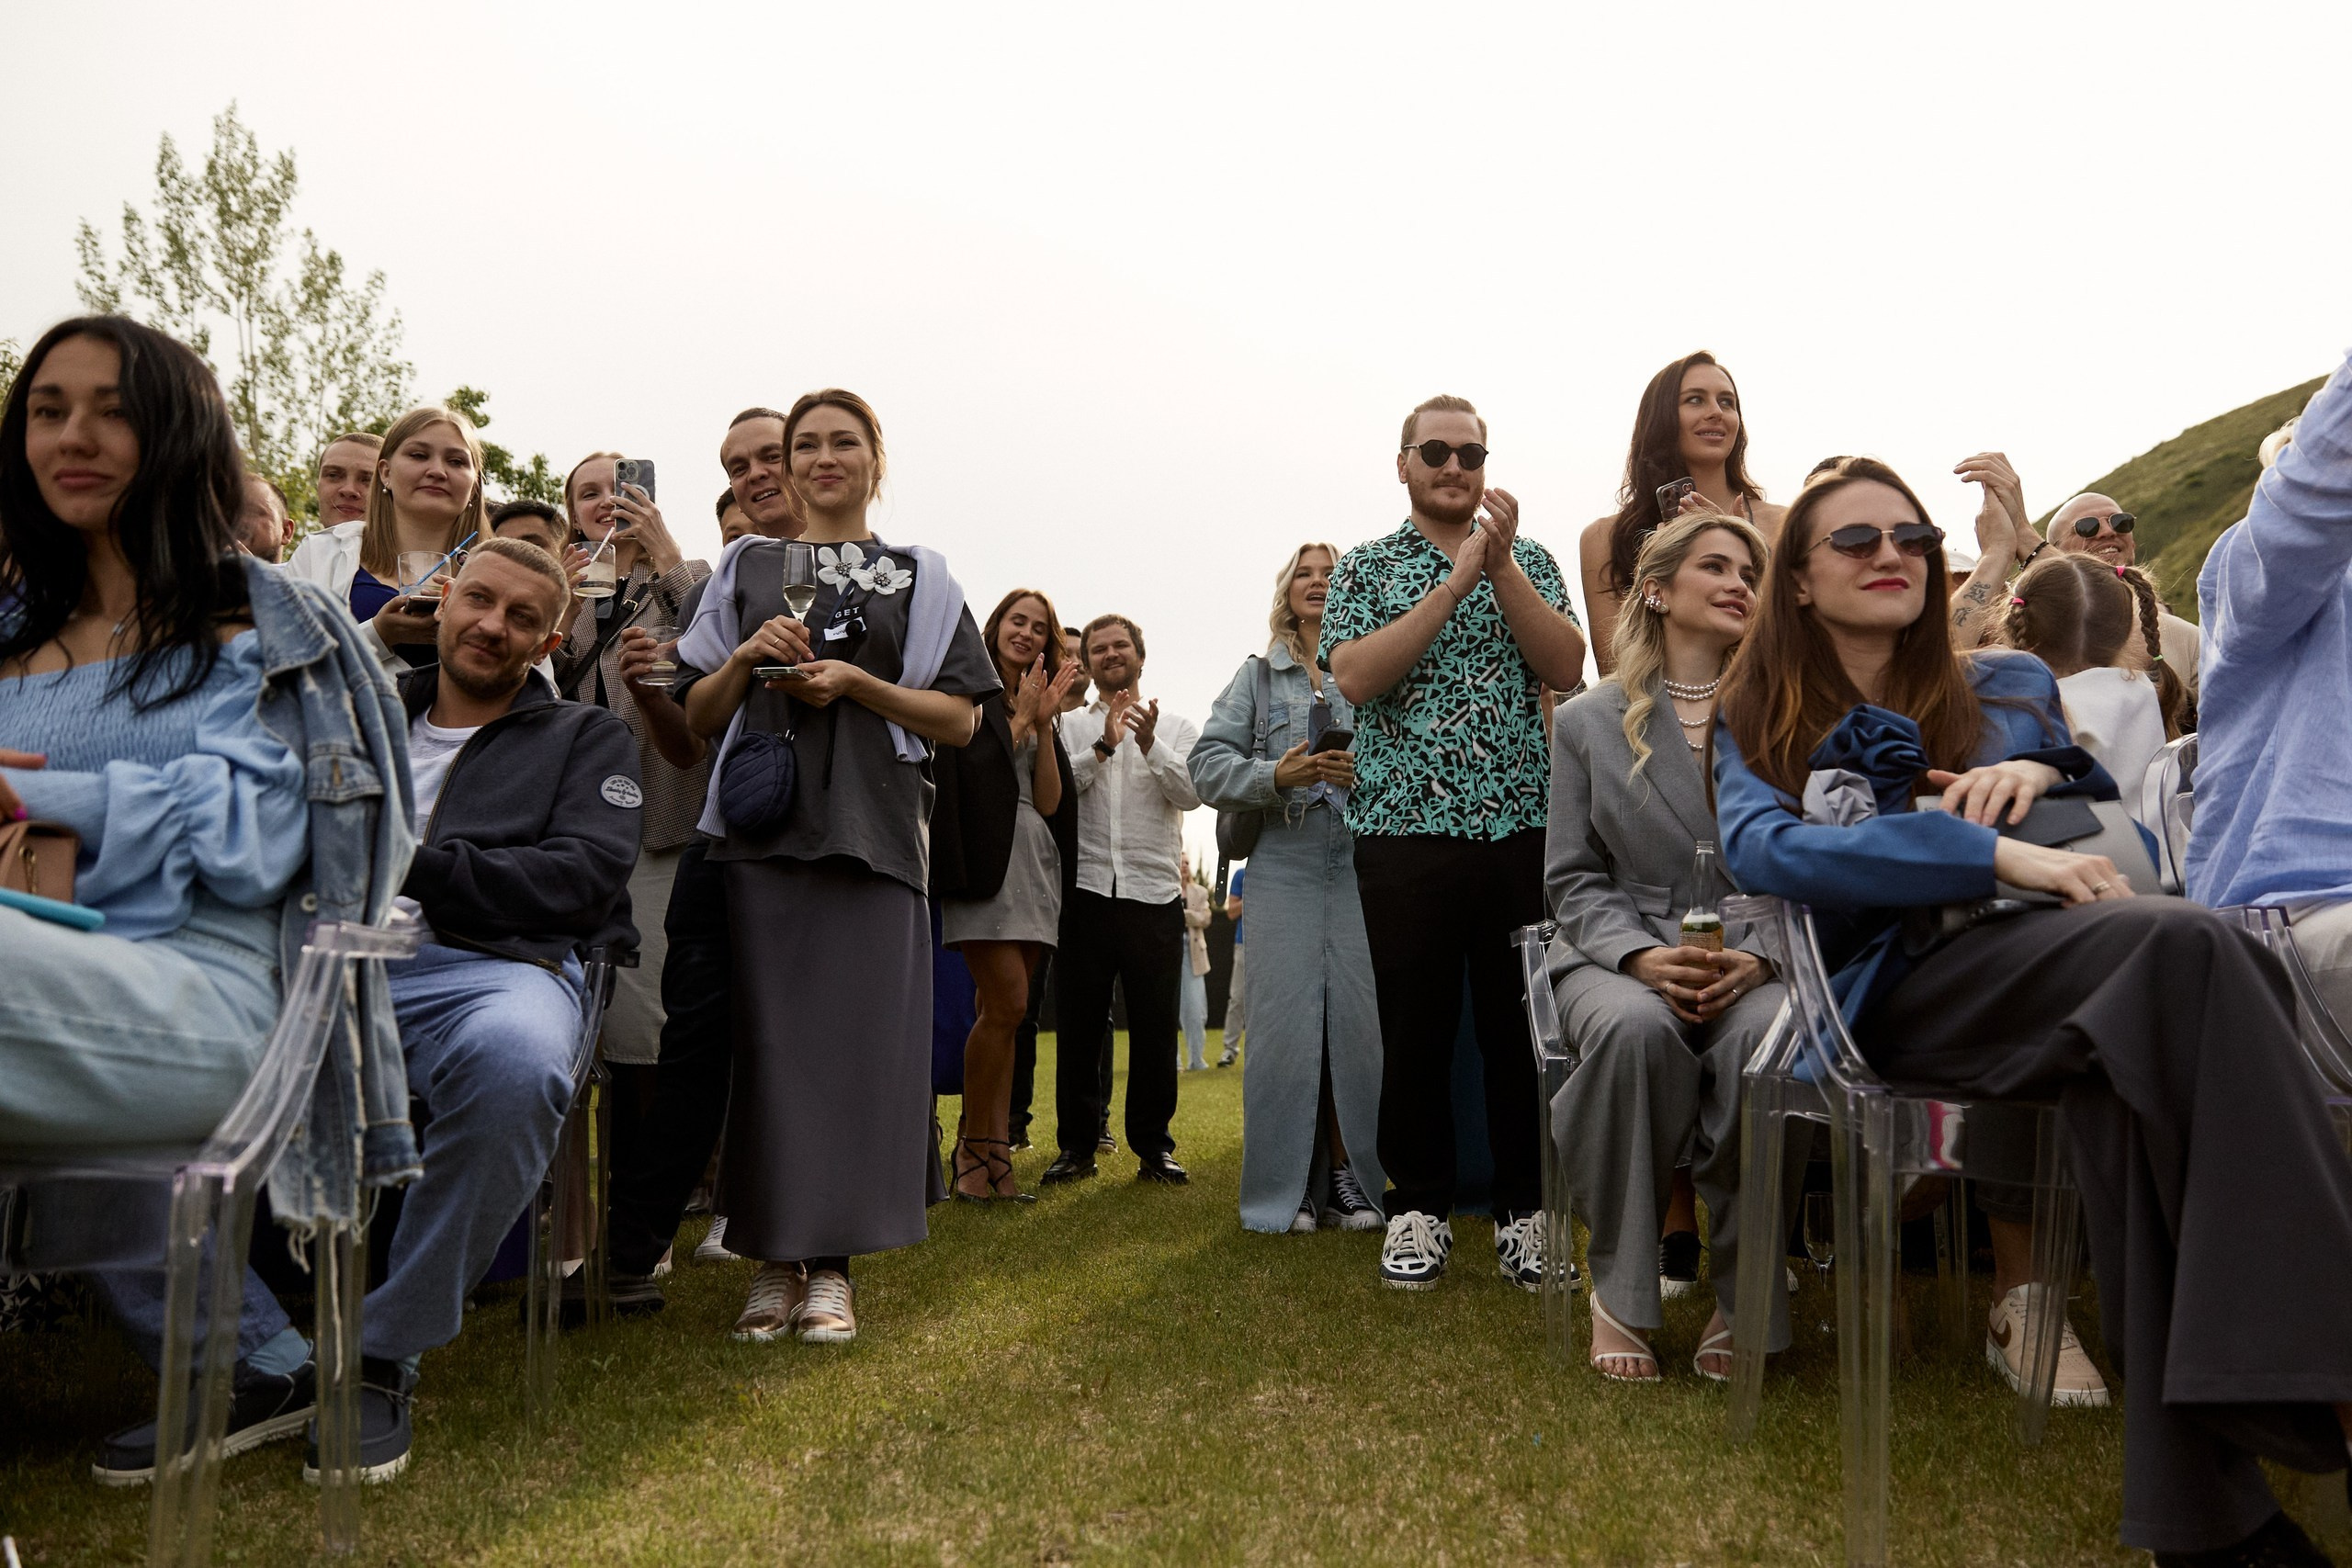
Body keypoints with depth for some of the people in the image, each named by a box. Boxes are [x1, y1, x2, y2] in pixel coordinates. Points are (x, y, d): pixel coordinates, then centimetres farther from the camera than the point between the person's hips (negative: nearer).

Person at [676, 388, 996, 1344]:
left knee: (859, 1038, -4)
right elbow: (698, 717, 13)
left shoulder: (920, 579, 12)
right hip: (762, 829, 1)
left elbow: (961, 721, 4)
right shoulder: (746, 569, 15)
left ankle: (832, 1262, 4)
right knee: (769, 1038, -2)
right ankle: (774, 1257, 8)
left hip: (873, 832, -1)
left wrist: (856, 682, -9)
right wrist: (746, 659, -6)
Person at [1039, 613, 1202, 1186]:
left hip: (1155, 896, 0)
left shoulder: (1177, 727, 12)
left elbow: (1192, 793, -4)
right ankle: (1077, 1143, 13)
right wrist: (1103, 746, -15)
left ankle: (1153, 1144, 13)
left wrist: (1150, 746, -18)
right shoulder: (1070, 725, 12)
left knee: (1155, 1026, 3)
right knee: (1079, 1024, 4)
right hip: (1085, 893, 0)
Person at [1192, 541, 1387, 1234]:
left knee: (1358, 1021, -2)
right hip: (1284, 861, 0)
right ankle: (1286, 1185, 7)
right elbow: (1209, 766, 4)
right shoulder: (1258, 675, 14)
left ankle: (1347, 1179, 9)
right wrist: (1279, 775, -11)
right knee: (1286, 1024, -3)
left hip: (1362, 861, 0)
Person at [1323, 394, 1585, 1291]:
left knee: (1521, 1024, 4)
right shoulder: (1365, 568, 9)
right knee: (1415, 1025, 5)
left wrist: (1499, 566, -11)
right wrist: (1453, 583, -12)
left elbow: (1566, 666, -2)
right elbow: (1355, 676, -9)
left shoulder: (1529, 560, 14)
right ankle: (1418, 1208, 18)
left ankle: (1524, 1209, 17)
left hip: (1523, 827, 1)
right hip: (1405, 830, -1)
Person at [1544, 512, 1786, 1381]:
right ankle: (1621, 1290, -19)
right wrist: (1639, 955, -13)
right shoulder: (1588, 721, 11)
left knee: (1763, 1034, -36)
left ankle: (1743, 1295, -16)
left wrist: (1758, 957, -15)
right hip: (1619, 956, 0)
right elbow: (1573, 878, 6)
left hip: (1758, 960, 0)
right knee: (1635, 1029, -36)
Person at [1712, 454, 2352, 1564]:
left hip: (2052, 970, 4)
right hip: (1899, 985, -3)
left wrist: (2046, 773, 5)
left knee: (2122, 1081, -36)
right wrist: (1998, 853, -16)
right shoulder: (1759, 724, 16)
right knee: (2186, 950, -32)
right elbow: (1761, 850, -7)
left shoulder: (2011, 687, 28)